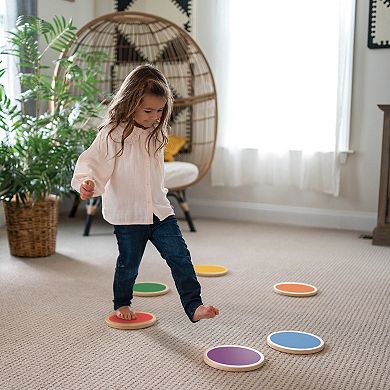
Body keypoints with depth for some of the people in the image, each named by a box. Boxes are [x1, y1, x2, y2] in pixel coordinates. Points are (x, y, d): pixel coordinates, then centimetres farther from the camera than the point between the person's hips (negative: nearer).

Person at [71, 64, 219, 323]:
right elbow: (93, 163, -12)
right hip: (127, 214, -5)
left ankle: (193, 306, 1)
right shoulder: (113, 133, -12)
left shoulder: (156, 133, 8)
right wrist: (86, 182, -31)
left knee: (180, 257, -4)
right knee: (129, 263, 11)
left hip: (159, 210, 5)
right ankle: (122, 304, 36)